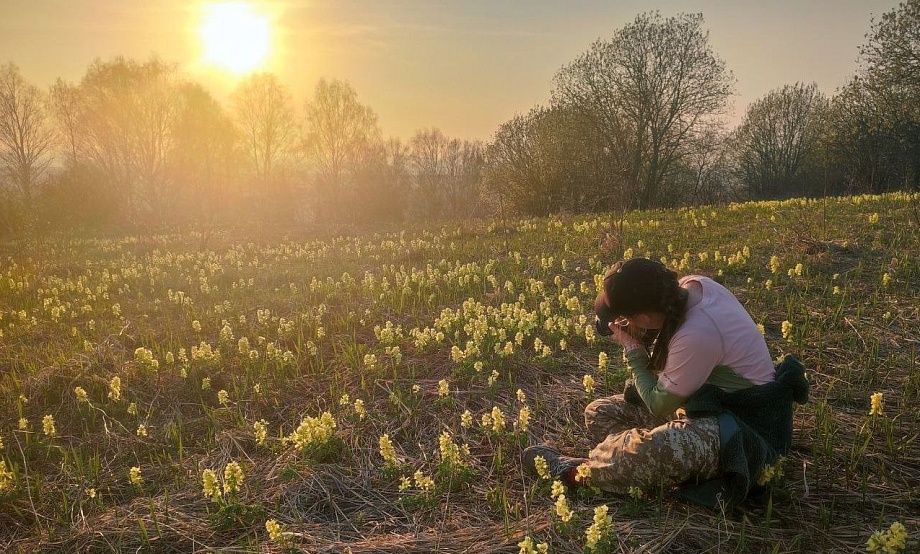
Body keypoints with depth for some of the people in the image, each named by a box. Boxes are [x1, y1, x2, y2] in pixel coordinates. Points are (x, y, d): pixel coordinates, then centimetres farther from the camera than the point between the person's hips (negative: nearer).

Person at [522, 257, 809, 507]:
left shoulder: (697, 336, -34)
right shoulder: (693, 284, -9)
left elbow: (659, 406, -19)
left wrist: (632, 350, -11)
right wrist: (641, 340, -7)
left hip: (745, 427, -9)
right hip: (712, 397, 9)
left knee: (654, 450, -36)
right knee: (599, 413, 5)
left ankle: (575, 470, -9)